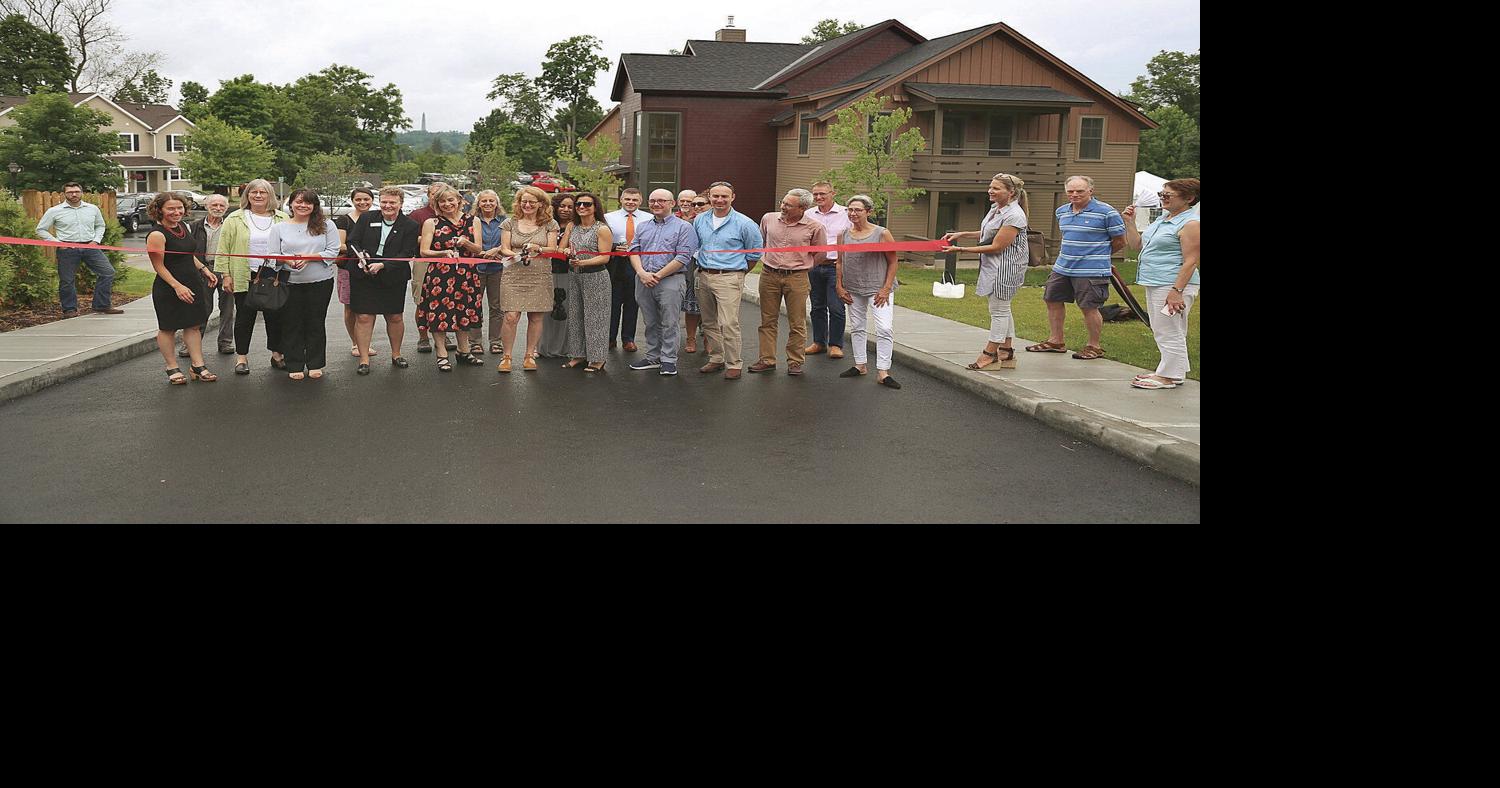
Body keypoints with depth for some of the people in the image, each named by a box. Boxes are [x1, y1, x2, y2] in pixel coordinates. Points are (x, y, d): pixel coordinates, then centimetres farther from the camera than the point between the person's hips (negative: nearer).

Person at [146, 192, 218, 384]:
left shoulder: (184, 226, 8)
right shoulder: (157, 235, -17)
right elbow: (159, 266, -17)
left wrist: (204, 269, 12)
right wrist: (177, 286, -22)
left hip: (192, 284, 8)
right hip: (168, 289, -8)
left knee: (193, 325, 9)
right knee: (167, 328, 6)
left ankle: (198, 367, 15)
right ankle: (172, 368, 15)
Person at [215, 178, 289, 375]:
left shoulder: (283, 219, 8)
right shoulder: (235, 220, 4)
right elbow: (223, 250, 3)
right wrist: (225, 274, -3)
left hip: (274, 276, 1)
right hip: (245, 277, -1)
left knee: (275, 315, 4)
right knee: (245, 317, 4)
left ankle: (277, 354, 17)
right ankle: (241, 357, 12)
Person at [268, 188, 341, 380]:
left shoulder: (326, 225, 2)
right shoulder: (279, 228, 7)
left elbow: (333, 251, -5)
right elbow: (273, 255, 4)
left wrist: (309, 257, -16)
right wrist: (286, 259, -17)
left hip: (320, 282, -1)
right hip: (290, 283, 1)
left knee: (316, 323, 7)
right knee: (292, 324, 4)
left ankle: (315, 365, 18)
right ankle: (294, 366, 14)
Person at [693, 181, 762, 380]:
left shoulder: (744, 223, -5)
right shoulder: (699, 221, 8)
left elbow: (754, 253, 4)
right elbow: (694, 246, 22)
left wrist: (739, 272, 7)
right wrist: (702, 269, 17)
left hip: (728, 278, -5)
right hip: (704, 276, 6)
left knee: (729, 324, -12)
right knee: (710, 323, 12)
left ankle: (733, 364, -3)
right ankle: (717, 359, 24)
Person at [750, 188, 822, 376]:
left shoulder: (814, 227, -6)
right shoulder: (768, 219, 2)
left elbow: (819, 253, 9)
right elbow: (761, 242, 21)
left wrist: (802, 266, 10)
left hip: (797, 278, -2)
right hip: (769, 275, 3)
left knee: (797, 323, 3)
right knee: (768, 321, 7)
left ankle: (795, 362, 14)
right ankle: (767, 360, 16)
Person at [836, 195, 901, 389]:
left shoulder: (882, 234, -6)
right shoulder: (844, 235, 5)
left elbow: (893, 262, -4)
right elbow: (840, 262, 13)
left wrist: (886, 289, -10)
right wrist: (839, 286, 5)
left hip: (878, 288, -4)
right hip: (853, 290, 4)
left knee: (885, 328, -13)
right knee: (856, 327, 13)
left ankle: (882, 372, -9)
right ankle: (860, 365, 28)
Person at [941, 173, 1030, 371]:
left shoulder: (1013, 216, -21)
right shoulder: (995, 208, 7)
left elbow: (996, 246, -22)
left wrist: (961, 249, -21)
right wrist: (961, 234, 8)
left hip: (1005, 267, -10)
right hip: (993, 266, 10)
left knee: (999, 309, 0)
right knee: (1002, 309, 16)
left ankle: (990, 353, 8)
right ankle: (1006, 352, 26)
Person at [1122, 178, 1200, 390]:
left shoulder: (1191, 223, -13)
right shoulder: (1162, 219, 16)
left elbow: (1191, 261, -18)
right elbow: (1137, 245, 20)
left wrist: (1176, 290, -24)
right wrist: (1129, 222, 9)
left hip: (1173, 284, -10)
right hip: (1155, 283, 10)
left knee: (1169, 331, -4)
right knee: (1161, 331, 15)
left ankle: (1170, 376, 4)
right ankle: (1176, 371, 25)